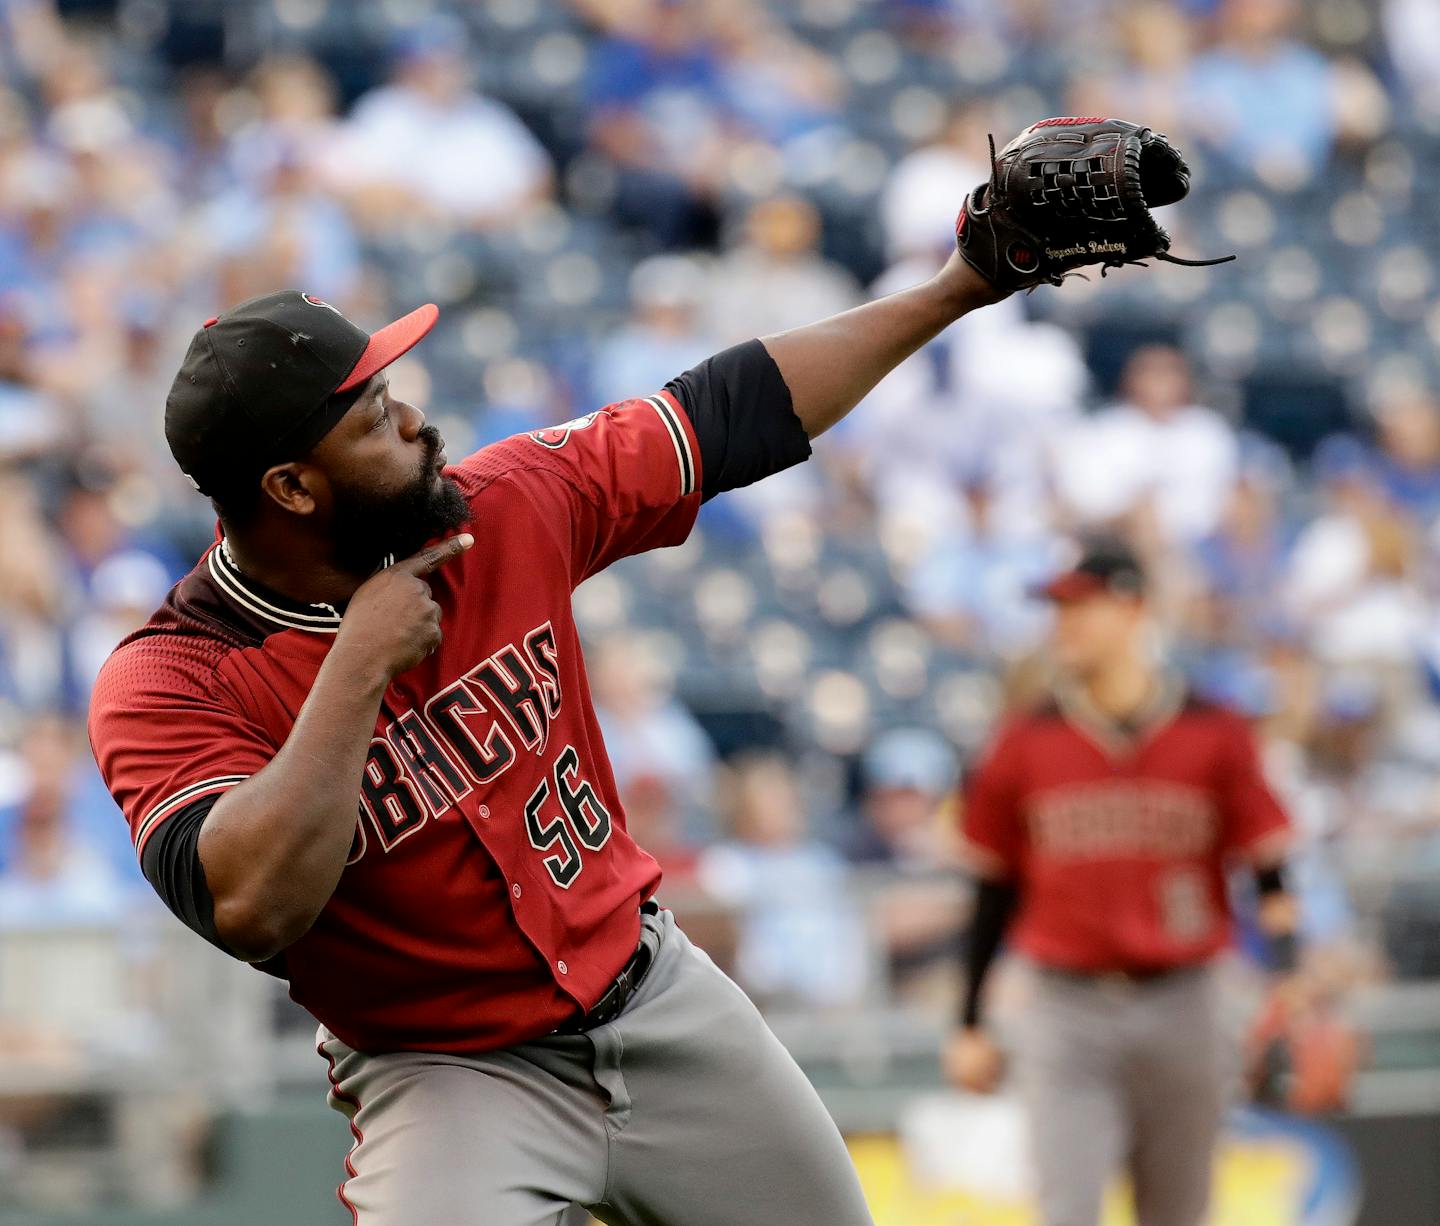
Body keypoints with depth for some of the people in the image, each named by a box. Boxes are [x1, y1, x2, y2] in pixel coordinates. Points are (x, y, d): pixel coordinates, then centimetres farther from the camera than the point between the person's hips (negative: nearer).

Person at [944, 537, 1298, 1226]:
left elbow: (1267, 871, 0)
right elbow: (994, 890, 10)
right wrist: (969, 1025, 10)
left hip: (1180, 1012, 0)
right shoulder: (1027, 744, 4)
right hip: (1067, 1014, 0)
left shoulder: (1212, 736, 1)